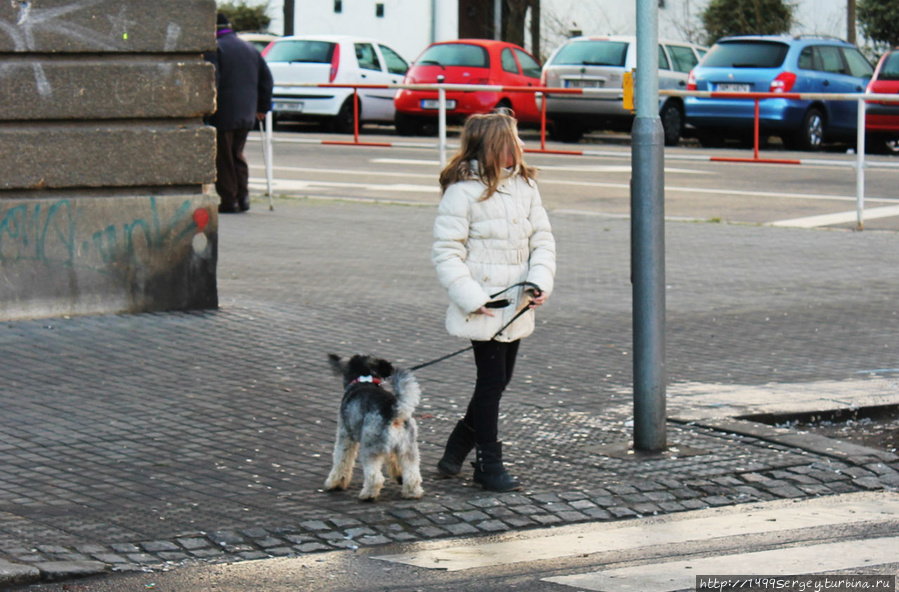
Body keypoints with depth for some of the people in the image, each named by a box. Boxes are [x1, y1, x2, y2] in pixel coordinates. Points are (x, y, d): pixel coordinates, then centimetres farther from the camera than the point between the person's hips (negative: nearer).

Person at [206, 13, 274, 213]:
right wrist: (263, 107, 23)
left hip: (222, 115, -7)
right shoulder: (250, 49, 14)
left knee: (223, 159, 0)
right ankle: (242, 196, 9)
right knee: (237, 155, 19)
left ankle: (228, 200, -2)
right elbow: (266, 79, 16)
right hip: (246, 115, 7)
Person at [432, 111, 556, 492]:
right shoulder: (463, 191, -13)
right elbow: (446, 252, -12)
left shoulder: (525, 185, 6)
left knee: (499, 381, 13)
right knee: (491, 382, -3)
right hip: (484, 310, -7)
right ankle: (488, 465, 9)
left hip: (517, 307, 7)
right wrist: (471, 298, -18)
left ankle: (457, 449, 30)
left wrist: (540, 281, -7)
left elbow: (542, 238, 9)